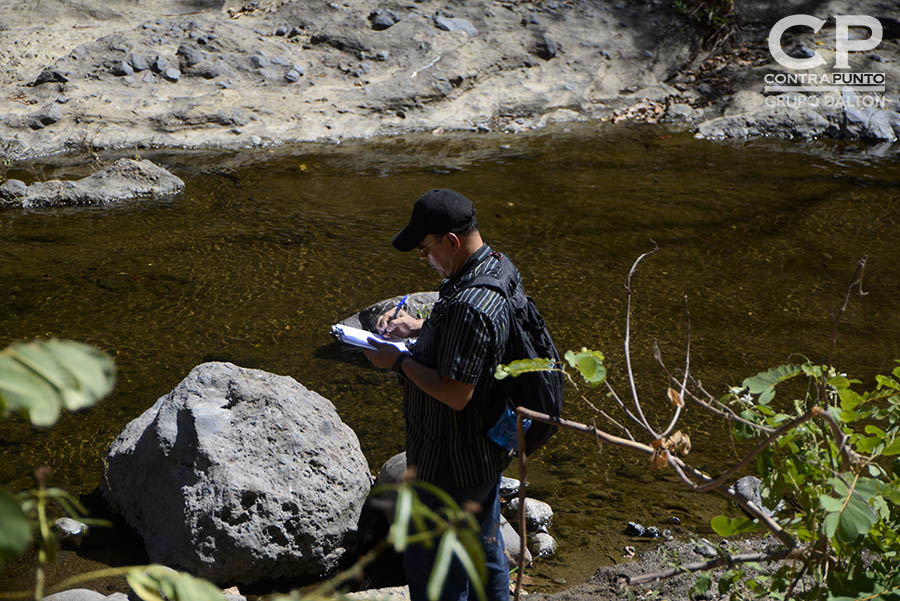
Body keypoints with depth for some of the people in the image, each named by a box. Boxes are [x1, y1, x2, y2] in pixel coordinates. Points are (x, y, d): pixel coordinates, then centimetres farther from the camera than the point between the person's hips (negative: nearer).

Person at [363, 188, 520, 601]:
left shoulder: (469, 307, -32)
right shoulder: (498, 268, 0)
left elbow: (455, 393, -30)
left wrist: (400, 362, -18)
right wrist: (420, 328, 5)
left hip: (452, 465, -10)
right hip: (487, 449, 10)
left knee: (428, 565, 7)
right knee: (484, 550, 25)